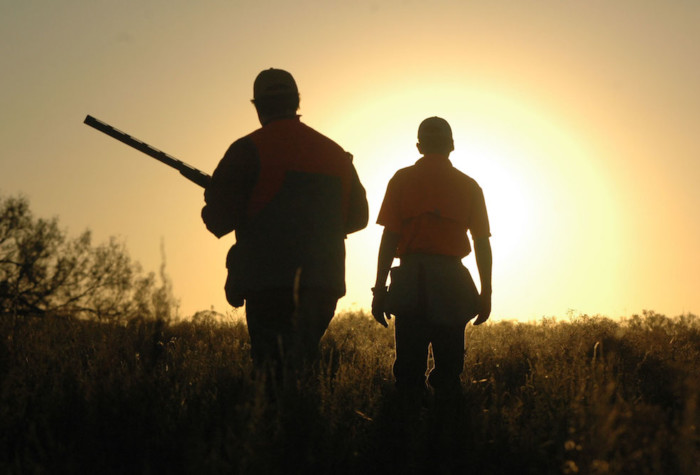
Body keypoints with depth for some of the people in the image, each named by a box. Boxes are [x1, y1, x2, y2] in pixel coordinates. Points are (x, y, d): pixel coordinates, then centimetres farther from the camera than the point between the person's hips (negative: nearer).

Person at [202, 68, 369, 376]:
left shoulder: (248, 150, -3)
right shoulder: (336, 153, 13)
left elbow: (218, 218, -7)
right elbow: (357, 215, 20)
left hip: (269, 282, -5)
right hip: (323, 283, 5)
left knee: (271, 365, -2)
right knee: (303, 363, 13)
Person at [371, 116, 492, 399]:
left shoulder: (402, 179, 6)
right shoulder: (468, 186, 12)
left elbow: (390, 236, -1)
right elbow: (482, 243, 9)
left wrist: (379, 289, 1)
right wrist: (486, 292, 14)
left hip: (411, 279, -1)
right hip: (453, 278, 1)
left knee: (409, 367, 1)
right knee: (449, 368, 7)